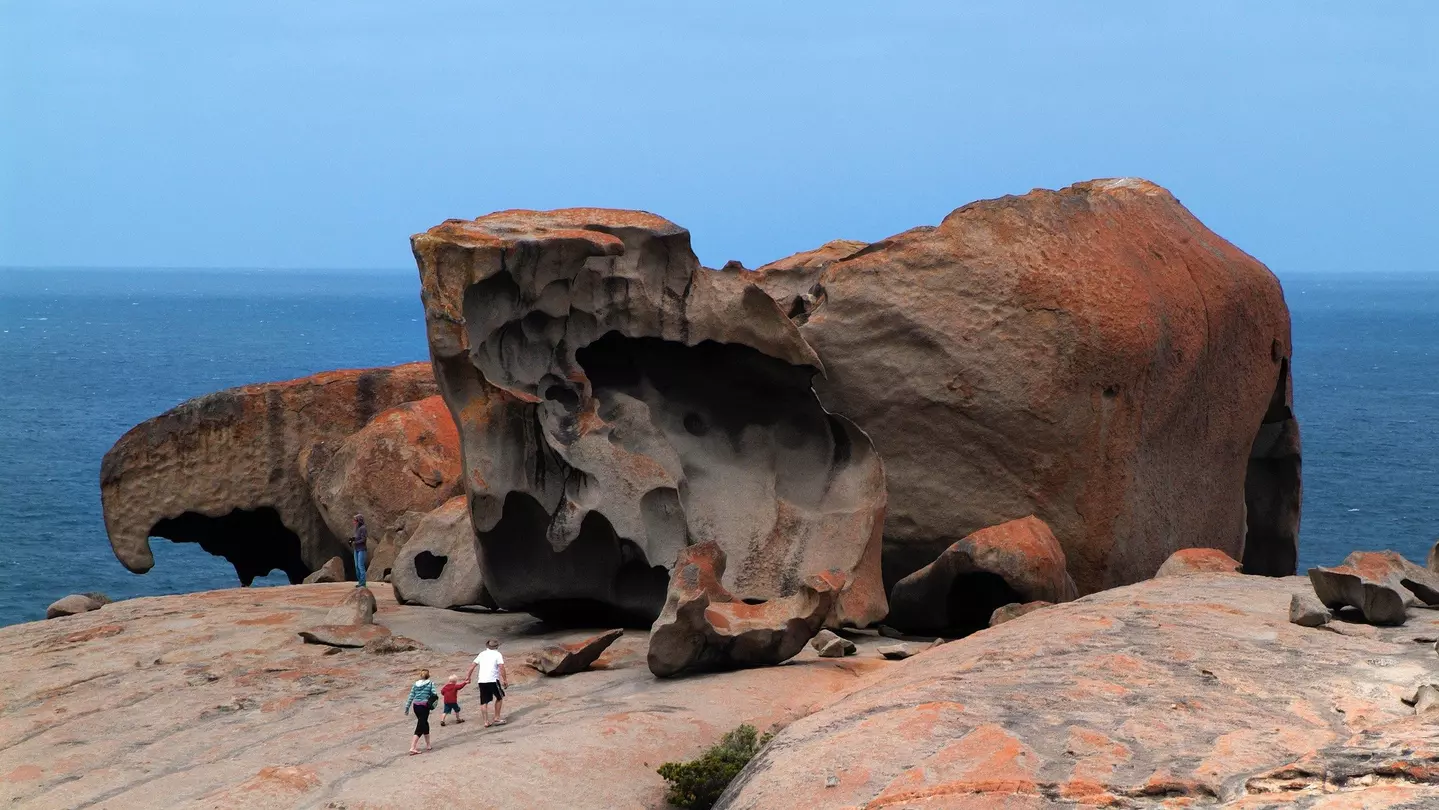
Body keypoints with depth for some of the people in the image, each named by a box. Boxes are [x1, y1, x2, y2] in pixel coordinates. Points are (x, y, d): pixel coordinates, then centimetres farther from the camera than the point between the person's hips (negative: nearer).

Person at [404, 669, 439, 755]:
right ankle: (413, 747, -16)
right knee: (420, 727, -5)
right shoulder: (430, 684, -2)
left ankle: (428, 744, 32)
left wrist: (407, 708, 9)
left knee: (424, 723, 23)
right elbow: (434, 695, -10)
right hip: (424, 706, -5)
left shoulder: (415, 684, 8)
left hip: (416, 706, 5)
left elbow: (411, 697, 5)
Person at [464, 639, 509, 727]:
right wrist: (505, 680, -6)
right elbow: (501, 668, -10)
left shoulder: (482, 654, 15)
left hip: (482, 681, 4)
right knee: (499, 697, 16)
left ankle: (486, 722, 4)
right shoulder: (497, 654, 1)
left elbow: (473, 666, 14)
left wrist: (468, 677, 21)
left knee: (484, 702, 7)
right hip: (493, 680, -4)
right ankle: (497, 718, 15)